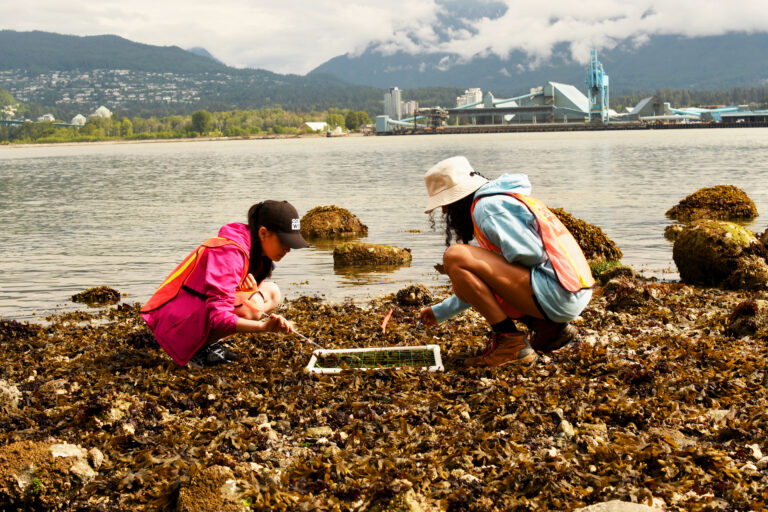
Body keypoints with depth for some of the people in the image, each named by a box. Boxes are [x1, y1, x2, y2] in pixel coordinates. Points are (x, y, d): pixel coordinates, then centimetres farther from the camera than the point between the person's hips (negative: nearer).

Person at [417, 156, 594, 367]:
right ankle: (549, 329, 13)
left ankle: (509, 342, -10)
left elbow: (529, 255, -18)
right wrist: (440, 312, 33)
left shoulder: (486, 206, -7)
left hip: (556, 293, -10)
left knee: (455, 257, -12)